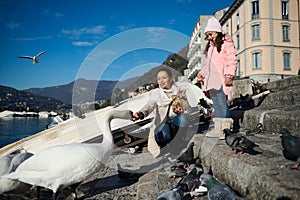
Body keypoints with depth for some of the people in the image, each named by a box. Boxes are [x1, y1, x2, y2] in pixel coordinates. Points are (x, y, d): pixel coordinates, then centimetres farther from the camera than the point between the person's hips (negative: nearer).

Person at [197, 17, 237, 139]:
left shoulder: (226, 44, 1)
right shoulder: (210, 46, 26)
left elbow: (231, 60, -9)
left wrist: (229, 75, -20)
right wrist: (201, 74, 19)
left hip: (221, 80, -8)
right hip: (211, 81, 8)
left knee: (221, 104, -10)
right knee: (217, 104, 6)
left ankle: (220, 128, -9)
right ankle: (224, 127, 10)